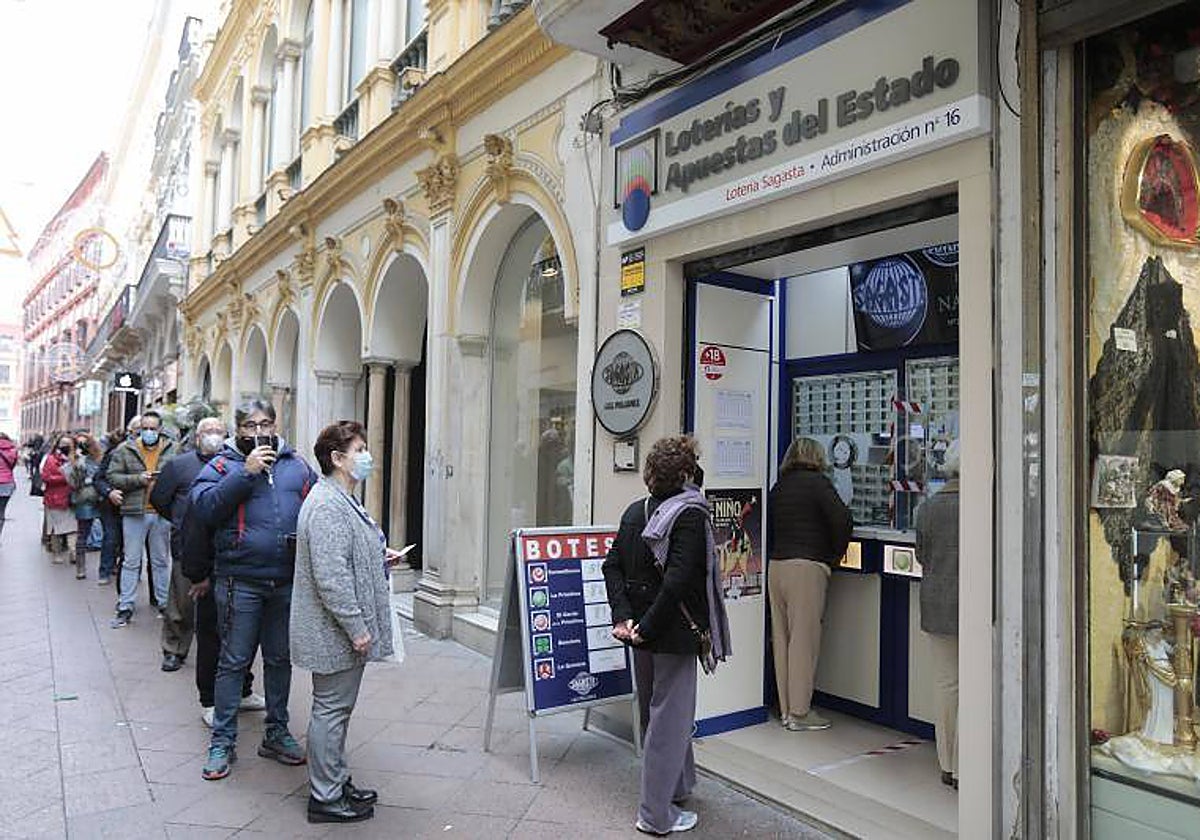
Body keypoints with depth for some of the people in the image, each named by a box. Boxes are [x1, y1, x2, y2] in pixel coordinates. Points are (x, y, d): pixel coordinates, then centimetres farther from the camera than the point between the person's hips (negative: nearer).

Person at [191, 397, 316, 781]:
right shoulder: (223, 465, 0)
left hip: (288, 581, 4)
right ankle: (222, 742, 20)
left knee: (281, 660, 15)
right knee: (233, 661, 5)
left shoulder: (297, 466, 10)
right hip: (240, 581, -3)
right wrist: (246, 472, -21)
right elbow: (204, 507, -16)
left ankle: (277, 734, 30)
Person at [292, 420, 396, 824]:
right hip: (335, 634, -11)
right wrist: (356, 627, -23)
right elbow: (330, 576, -26)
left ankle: (336, 781, 33)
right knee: (332, 708, 2)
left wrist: (380, 559, 12)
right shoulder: (327, 506, -22)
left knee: (336, 707, 20)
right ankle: (325, 798, 16)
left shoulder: (341, 500, 14)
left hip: (342, 632, 11)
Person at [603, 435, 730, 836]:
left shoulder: (635, 511, 5)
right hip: (673, 631, -7)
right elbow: (678, 580, -24)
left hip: (642, 627, 7)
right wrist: (648, 626, -17)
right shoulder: (690, 515, -16)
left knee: (654, 709, 21)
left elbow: (612, 565, 1)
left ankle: (678, 782, 42)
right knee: (669, 715, 4)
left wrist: (623, 616, -4)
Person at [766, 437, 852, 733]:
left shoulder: (778, 486, 14)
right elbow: (843, 520, -11)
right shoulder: (816, 482, -3)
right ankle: (799, 713, 5)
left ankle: (786, 709, 19)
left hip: (776, 565, 6)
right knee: (804, 639, 0)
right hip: (806, 567, -6)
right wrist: (834, 555, 1)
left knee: (781, 638, 11)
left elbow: (770, 526, 13)